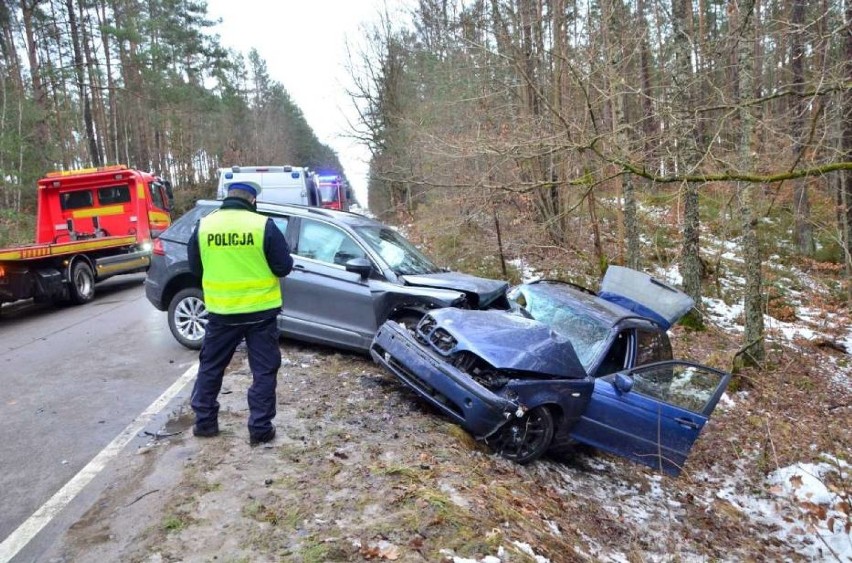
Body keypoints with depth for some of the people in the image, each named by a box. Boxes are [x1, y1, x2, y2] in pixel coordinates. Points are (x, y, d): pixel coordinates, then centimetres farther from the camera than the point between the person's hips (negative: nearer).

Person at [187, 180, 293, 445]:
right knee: (264, 371, 8)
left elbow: (195, 268, 9)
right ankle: (260, 428, 11)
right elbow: (284, 267, -7)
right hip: (260, 311, -3)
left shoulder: (204, 226, -2)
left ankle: (204, 422, 28)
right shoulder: (264, 225, -12)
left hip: (221, 311, 3)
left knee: (210, 366, 20)